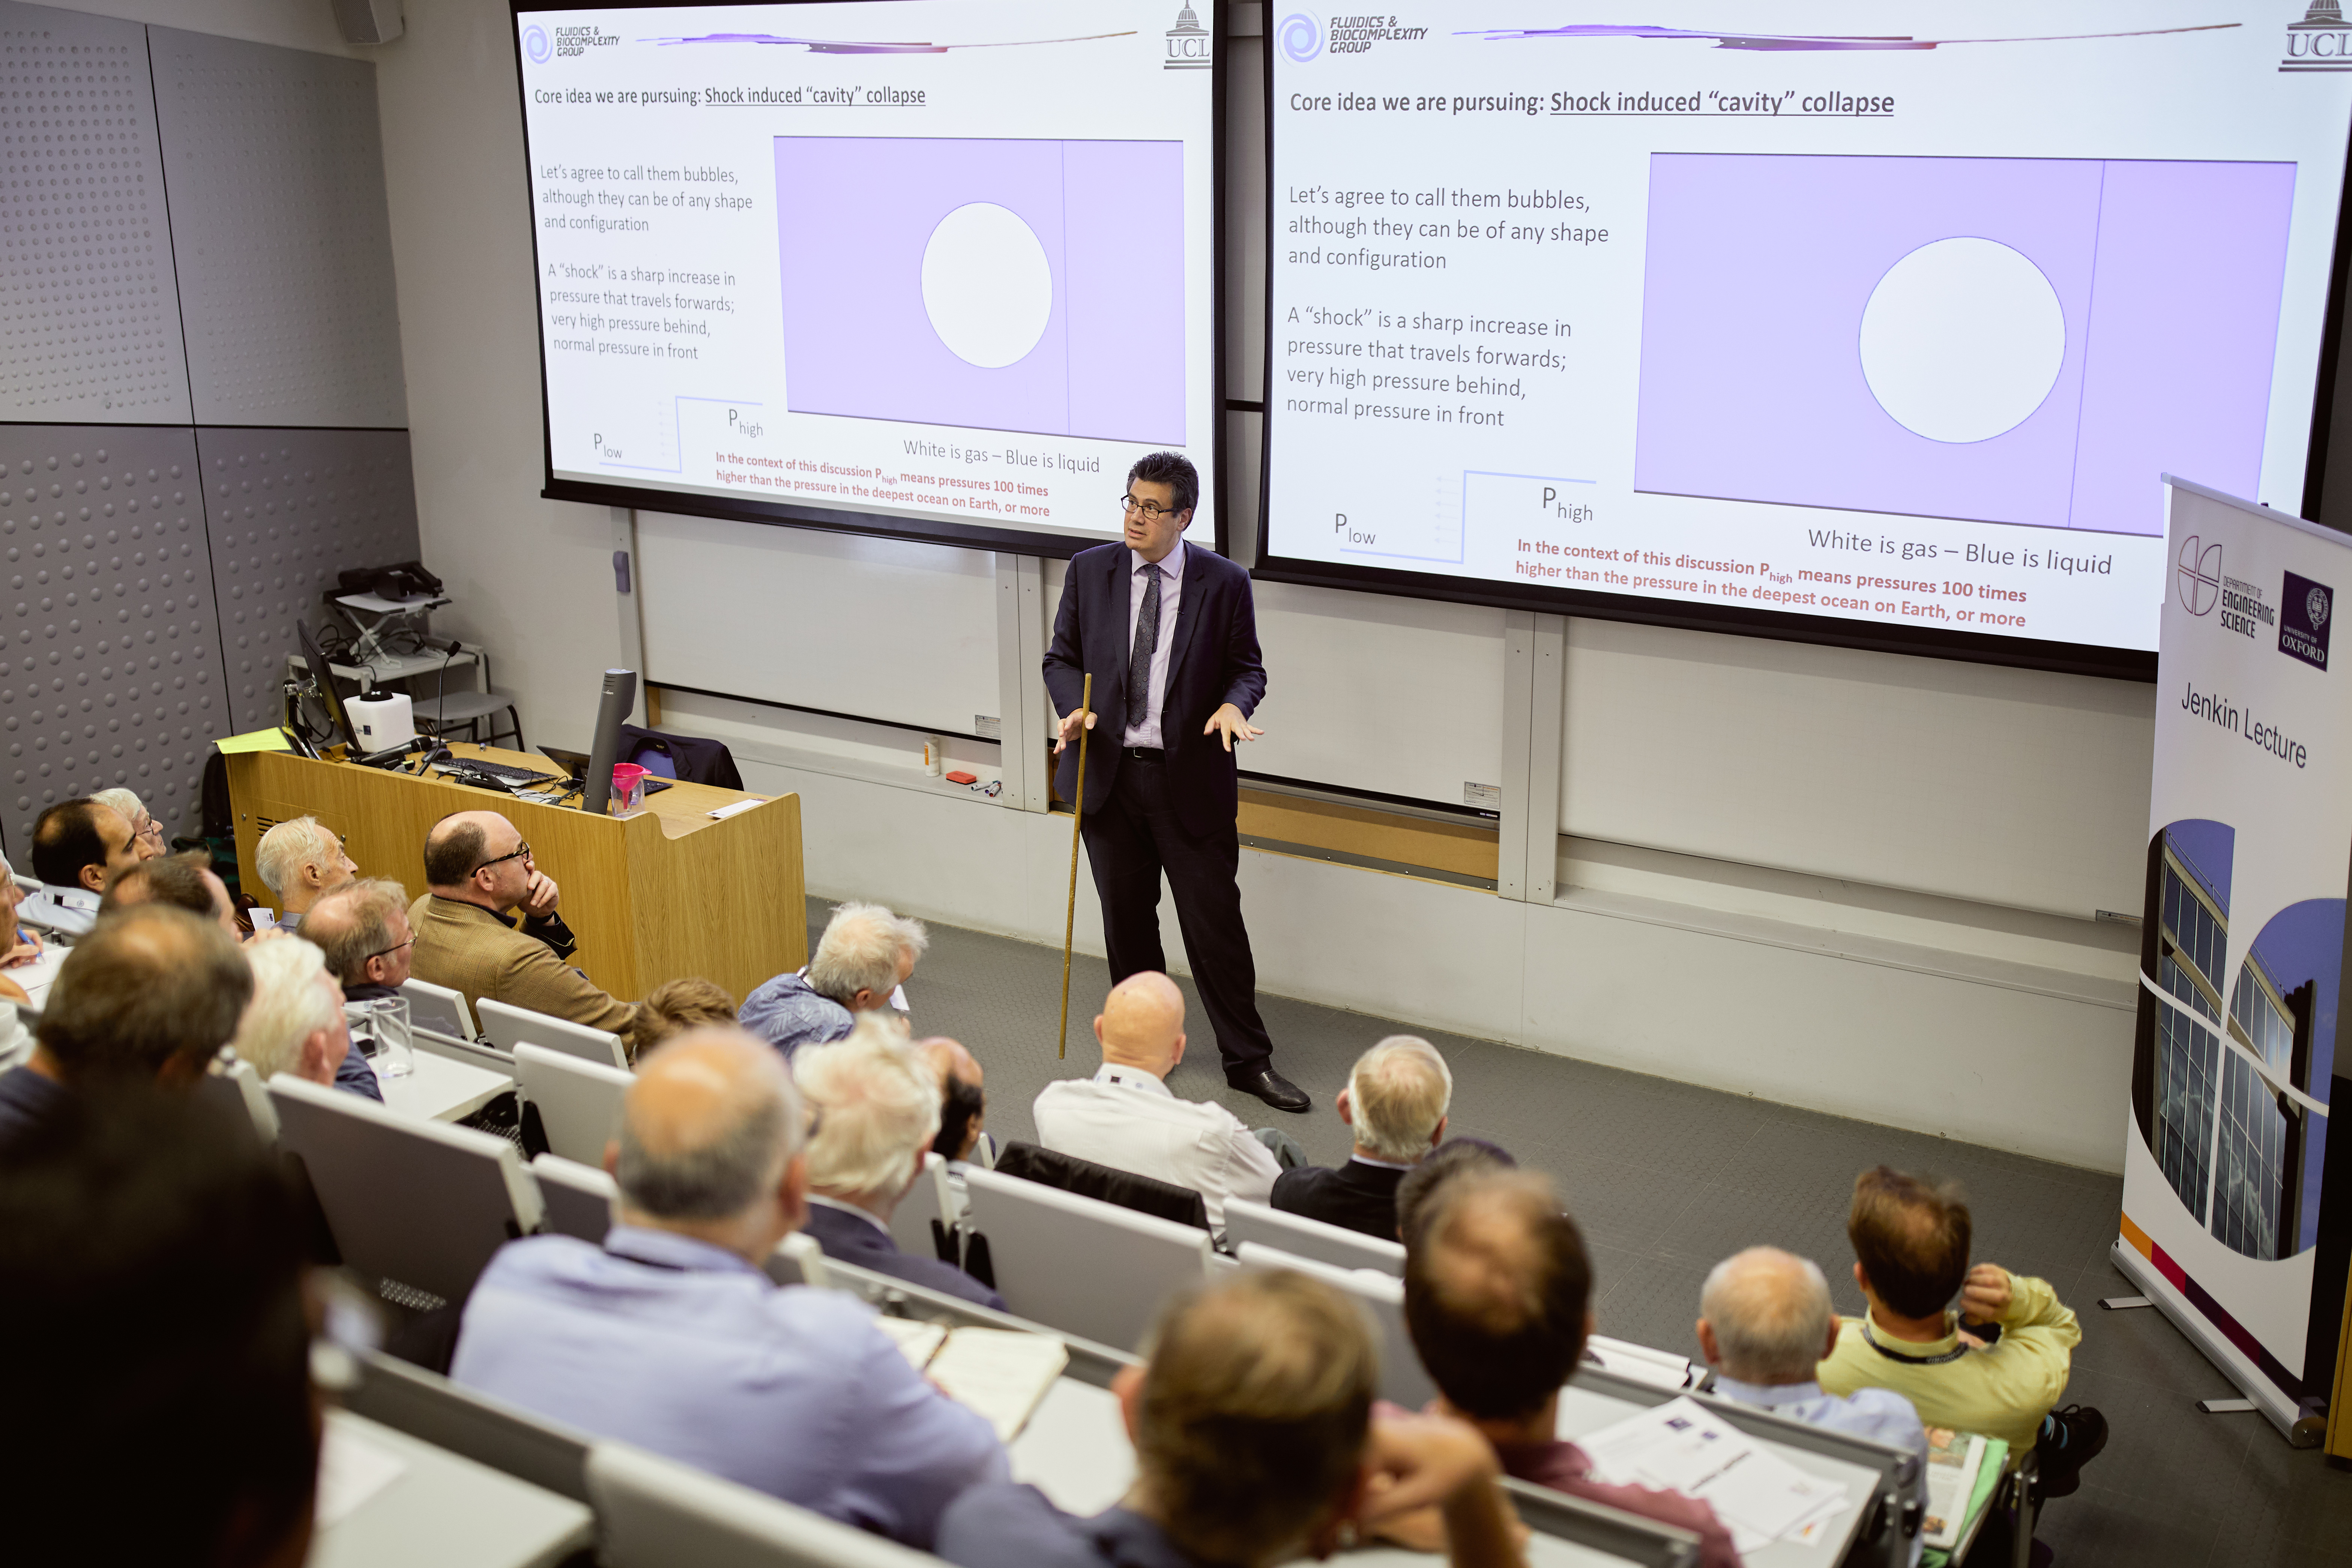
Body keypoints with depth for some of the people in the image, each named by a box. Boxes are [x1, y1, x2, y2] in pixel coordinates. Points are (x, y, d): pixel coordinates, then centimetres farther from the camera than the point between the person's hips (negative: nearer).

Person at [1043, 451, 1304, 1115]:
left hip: (1190, 779, -2)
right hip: (1109, 772, 3)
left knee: (1216, 923, 1)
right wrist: (1074, 707, -12)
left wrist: (1235, 705, -19)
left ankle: (1248, 1060, 14)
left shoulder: (1224, 582, -4)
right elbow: (1062, 658, 8)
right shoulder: (1089, 570, 2)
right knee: (1126, 923, 13)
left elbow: (1246, 666, 3)